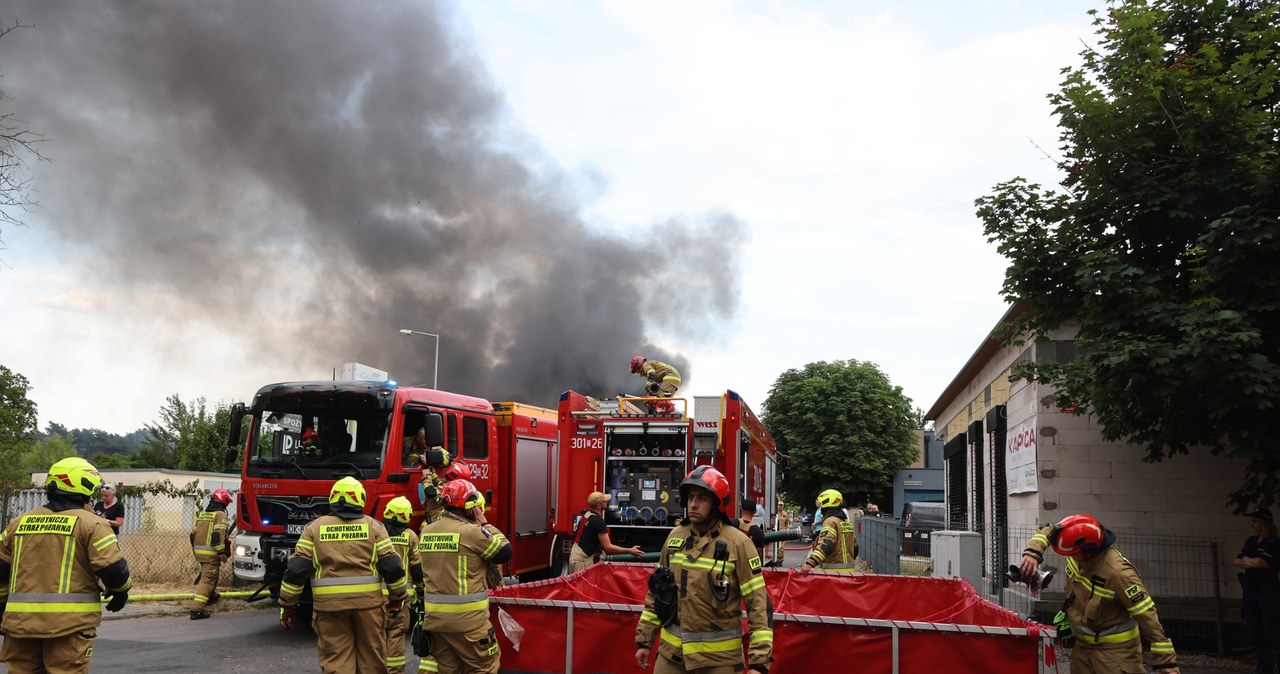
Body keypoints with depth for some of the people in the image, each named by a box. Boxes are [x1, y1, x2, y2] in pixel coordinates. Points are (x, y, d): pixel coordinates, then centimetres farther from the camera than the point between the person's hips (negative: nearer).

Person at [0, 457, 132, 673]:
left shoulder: (20, 522, 10)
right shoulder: (91, 524, -6)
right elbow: (113, 568, -12)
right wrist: (121, 590, 8)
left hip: (21, 621, 5)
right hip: (70, 623, -5)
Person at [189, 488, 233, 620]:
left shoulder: (202, 514, 14)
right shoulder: (220, 515, -10)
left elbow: (193, 534, 17)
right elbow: (218, 536, -19)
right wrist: (222, 553, -15)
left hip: (199, 552, 8)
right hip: (211, 553, -8)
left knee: (206, 574, 29)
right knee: (208, 579, -6)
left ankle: (211, 596, 43)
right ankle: (197, 609, -12)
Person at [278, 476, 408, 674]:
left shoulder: (315, 527, 4)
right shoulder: (373, 526, 4)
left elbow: (296, 569, -1)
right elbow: (391, 566, 0)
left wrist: (287, 604, 7)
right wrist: (397, 597, 12)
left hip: (329, 604, 0)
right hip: (369, 602, 0)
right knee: (372, 658, 14)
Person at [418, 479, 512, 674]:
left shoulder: (426, 532, 8)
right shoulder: (472, 531, -14)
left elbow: (423, 573, 16)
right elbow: (504, 552, -7)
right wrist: (485, 525, 0)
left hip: (434, 616, 7)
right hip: (467, 619, -7)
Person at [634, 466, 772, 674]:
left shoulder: (737, 543, -11)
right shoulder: (675, 537, 4)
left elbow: (758, 604, -12)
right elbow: (656, 593, 12)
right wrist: (645, 640, 12)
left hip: (718, 656, -4)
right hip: (673, 651, 4)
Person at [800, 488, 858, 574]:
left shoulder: (830, 521, -12)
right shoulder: (847, 523, 16)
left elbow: (825, 545, -29)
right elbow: (855, 547, 22)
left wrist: (810, 563, -40)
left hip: (834, 570, -9)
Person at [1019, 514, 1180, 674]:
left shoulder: (1118, 573, -30)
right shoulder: (1080, 553, -10)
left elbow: (1148, 616, -27)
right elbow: (1048, 532, 8)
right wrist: (1032, 553, -10)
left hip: (1115, 649, -7)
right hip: (1083, 643, 7)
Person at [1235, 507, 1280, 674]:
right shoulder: (1251, 541, 13)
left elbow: (1260, 562, -19)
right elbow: (1237, 562, 11)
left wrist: (1246, 560, 0)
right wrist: (1251, 563, -7)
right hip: (1251, 593, 8)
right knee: (1255, 633, 11)